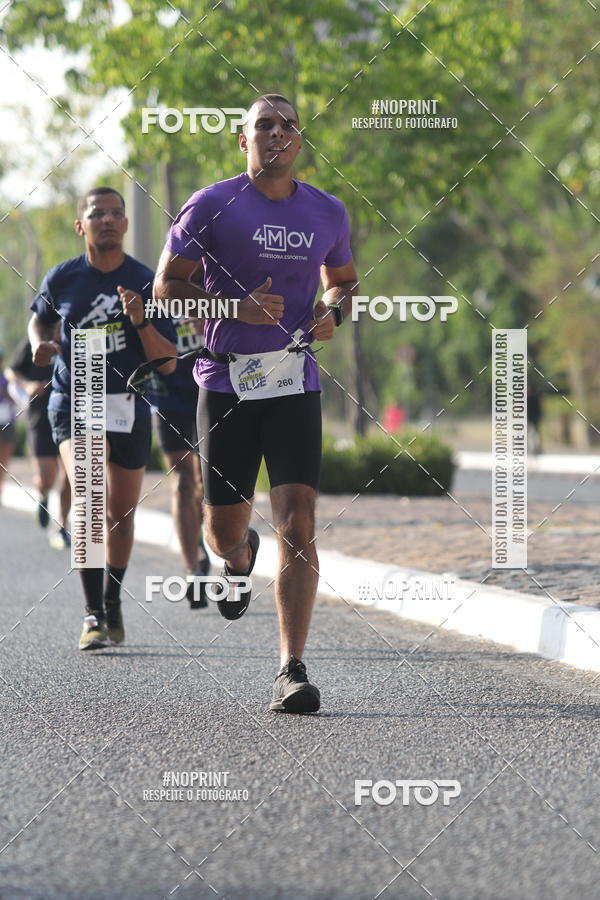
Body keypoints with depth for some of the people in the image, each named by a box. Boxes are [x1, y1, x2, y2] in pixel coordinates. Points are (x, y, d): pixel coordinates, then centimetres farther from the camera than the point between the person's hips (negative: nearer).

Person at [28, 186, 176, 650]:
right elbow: (40, 317, 21)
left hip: (129, 407, 1)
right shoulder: (62, 279, -3)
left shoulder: (146, 282, -5)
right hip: (73, 403, -1)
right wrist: (41, 345, -1)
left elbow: (167, 364, -7)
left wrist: (140, 321, -23)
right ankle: (94, 615, -19)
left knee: (122, 515, 10)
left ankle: (113, 600, 35)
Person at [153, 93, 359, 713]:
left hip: (295, 386, 1)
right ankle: (240, 559, 48)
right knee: (224, 530, 8)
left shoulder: (327, 214, 8)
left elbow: (344, 280, 25)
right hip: (226, 382, -1)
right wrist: (236, 306, -15)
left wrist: (334, 311, 1)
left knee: (297, 527, -14)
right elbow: (166, 285, 0)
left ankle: (291, 671, -13)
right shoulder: (212, 206, -2)